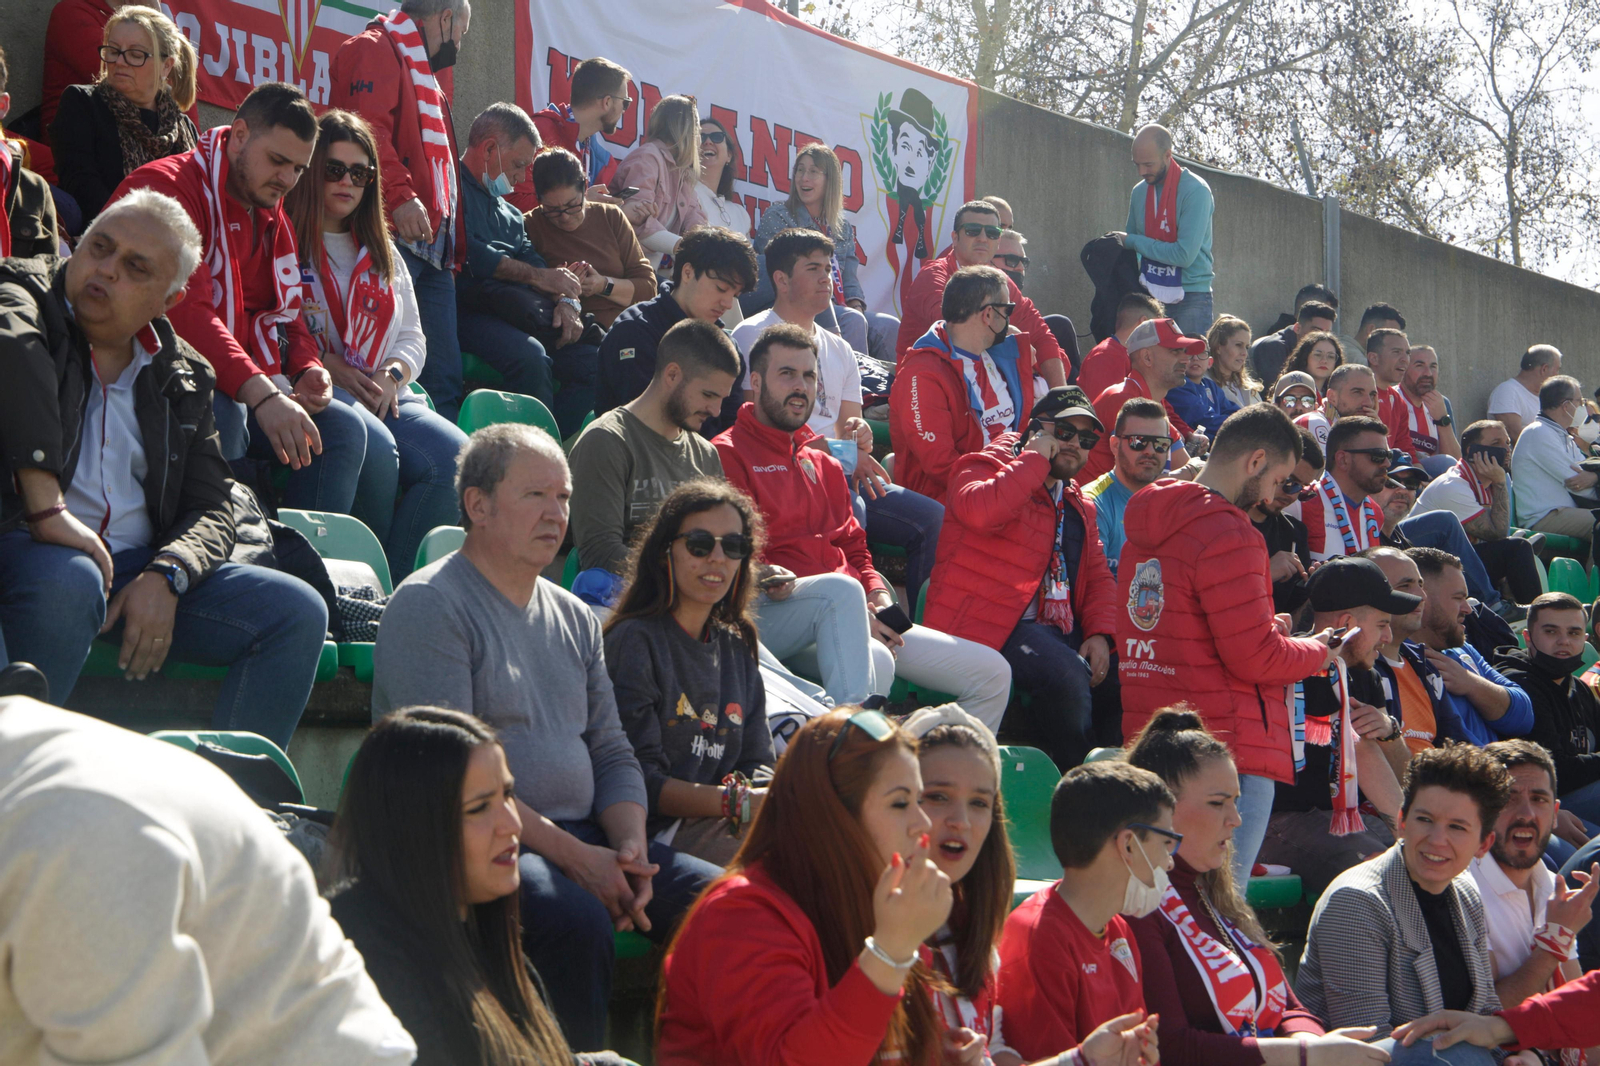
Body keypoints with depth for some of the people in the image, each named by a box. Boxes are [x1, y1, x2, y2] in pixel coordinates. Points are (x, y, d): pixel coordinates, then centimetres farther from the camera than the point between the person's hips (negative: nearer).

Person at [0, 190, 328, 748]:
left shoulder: (182, 375, 17)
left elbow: (211, 510, 13)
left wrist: (165, 575, -10)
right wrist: (46, 507, -33)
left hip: (140, 568, 5)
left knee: (296, 613, -9)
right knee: (69, 582, -38)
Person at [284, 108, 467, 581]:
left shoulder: (381, 252, 27)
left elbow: (413, 336, 22)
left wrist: (392, 375, 1)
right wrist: (329, 365, -15)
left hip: (386, 395, 6)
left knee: (455, 455, -25)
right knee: (376, 449, -37)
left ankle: (398, 585, -25)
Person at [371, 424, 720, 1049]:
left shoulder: (573, 617, 19)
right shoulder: (431, 605, -6)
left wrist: (630, 846, -3)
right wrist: (573, 856, -18)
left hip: (584, 838, 7)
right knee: (579, 920, -35)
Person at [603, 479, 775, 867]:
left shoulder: (737, 648, 21)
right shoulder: (635, 641, -3)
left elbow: (758, 761, 15)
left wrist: (771, 797, -10)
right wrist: (735, 802, -23)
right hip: (661, 832, -7)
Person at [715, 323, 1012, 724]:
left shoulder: (824, 465, 26)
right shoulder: (729, 454, -1)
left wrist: (878, 595, 1)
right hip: (768, 617, -8)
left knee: (992, 673, 0)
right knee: (841, 588, -41)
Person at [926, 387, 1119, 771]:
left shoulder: (1079, 506, 25)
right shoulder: (985, 466, 2)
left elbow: (1097, 576, 21)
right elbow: (981, 511, -22)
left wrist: (1100, 634, 1)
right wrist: (1035, 459, -12)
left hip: (1058, 630, 8)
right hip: (987, 624, -8)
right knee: (1067, 674, -31)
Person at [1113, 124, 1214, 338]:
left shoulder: (1195, 190, -11)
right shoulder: (1139, 192, 9)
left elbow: (1184, 255, -19)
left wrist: (1133, 241, -11)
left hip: (1190, 298, -6)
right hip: (1150, 296, 6)